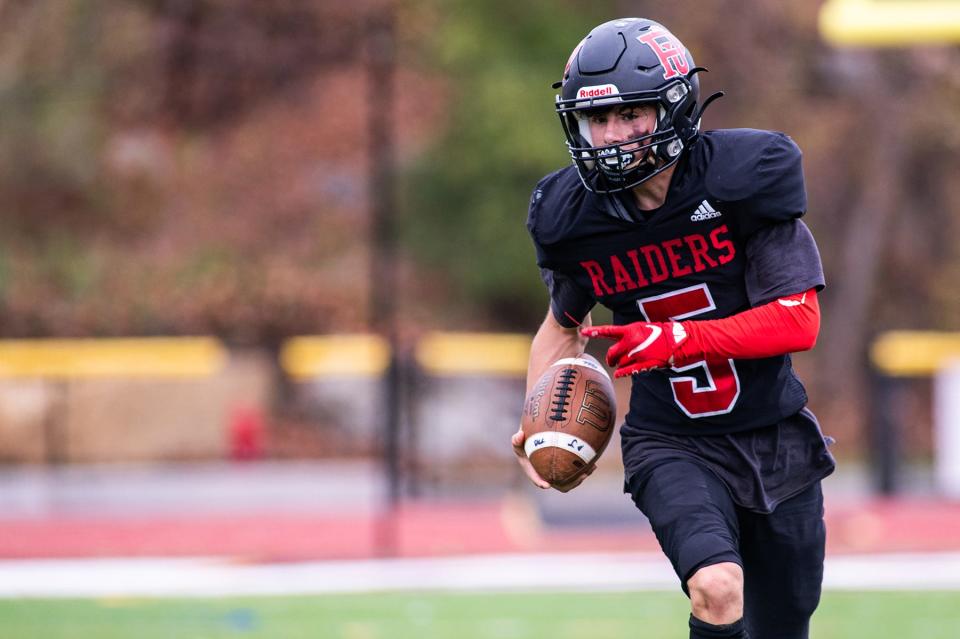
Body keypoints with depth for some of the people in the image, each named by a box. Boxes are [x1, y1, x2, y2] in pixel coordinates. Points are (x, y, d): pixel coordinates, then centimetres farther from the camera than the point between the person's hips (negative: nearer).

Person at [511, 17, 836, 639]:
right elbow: (565, 324, 13)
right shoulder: (575, 216, -7)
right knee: (717, 586, -29)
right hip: (672, 444, 0)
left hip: (775, 442, 1)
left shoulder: (743, 179, -15)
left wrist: (678, 340, -26)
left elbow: (800, 322, -16)